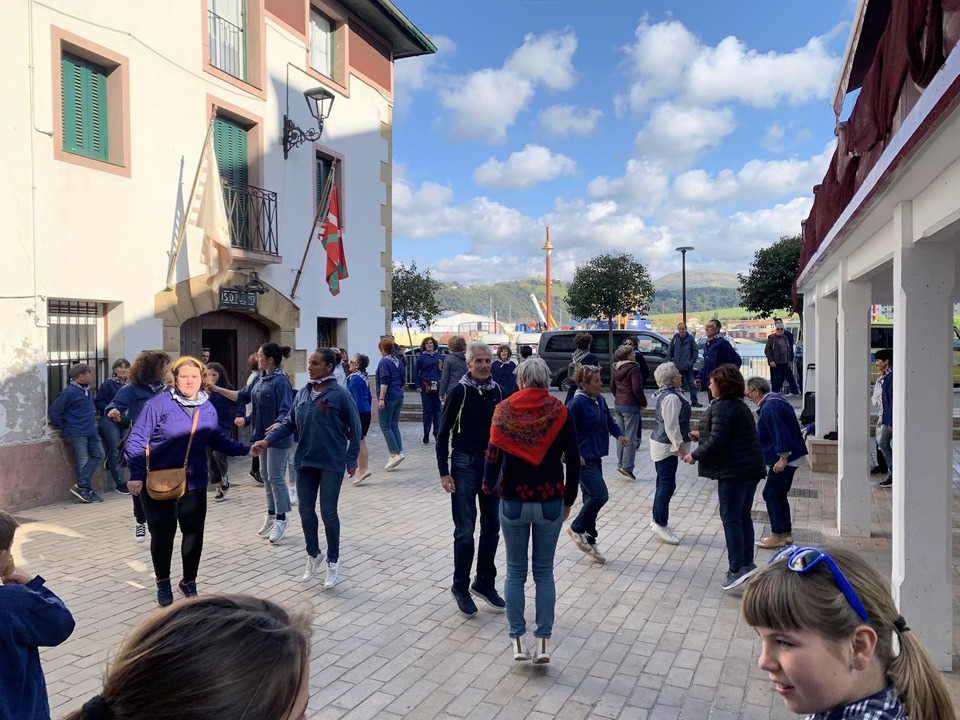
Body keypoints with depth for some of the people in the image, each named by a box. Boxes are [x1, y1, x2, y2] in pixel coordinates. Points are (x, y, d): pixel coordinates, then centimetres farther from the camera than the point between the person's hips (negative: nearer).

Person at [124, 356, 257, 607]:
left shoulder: (208, 409, 4)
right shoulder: (159, 403, -12)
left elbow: (218, 440, 11)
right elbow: (137, 440, -11)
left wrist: (246, 450, -1)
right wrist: (136, 475, -16)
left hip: (194, 484, 4)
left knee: (194, 534, 9)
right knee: (162, 534, 8)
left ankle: (189, 582, 30)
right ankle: (163, 583, 30)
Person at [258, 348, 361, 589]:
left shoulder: (341, 394, -11)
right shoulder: (303, 393, 5)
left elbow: (354, 429, -7)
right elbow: (289, 422, 8)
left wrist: (351, 459, -7)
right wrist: (268, 440, -6)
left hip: (332, 463, -5)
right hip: (305, 461, 5)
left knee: (328, 512, 3)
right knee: (305, 509, 11)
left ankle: (333, 561, 22)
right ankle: (313, 554, 34)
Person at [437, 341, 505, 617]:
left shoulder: (496, 391, 3)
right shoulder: (459, 392, -10)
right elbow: (443, 433, -8)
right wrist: (444, 472, -12)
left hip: (493, 464, 5)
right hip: (465, 465, -5)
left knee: (492, 528, 12)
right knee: (465, 531, 3)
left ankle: (484, 583, 28)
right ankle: (460, 587, 19)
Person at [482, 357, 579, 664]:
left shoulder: (504, 409, -5)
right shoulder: (560, 411, -5)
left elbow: (493, 454, -3)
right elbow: (573, 461, -2)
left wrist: (488, 486, 15)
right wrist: (569, 500, 9)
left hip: (513, 501, 0)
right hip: (551, 502, 0)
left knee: (516, 571, 12)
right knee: (544, 572, 12)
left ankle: (517, 641, 17)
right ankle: (543, 641, 14)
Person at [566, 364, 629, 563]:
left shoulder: (600, 400, 6)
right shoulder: (577, 403, -19)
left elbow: (609, 420, 20)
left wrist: (619, 435, 3)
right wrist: (575, 454, -20)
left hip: (595, 457, 8)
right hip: (583, 459, -8)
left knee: (591, 498, 14)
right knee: (600, 495, -14)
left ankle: (589, 540, 26)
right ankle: (576, 528, 7)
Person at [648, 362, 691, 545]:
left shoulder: (665, 394, 11)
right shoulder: (672, 398, -21)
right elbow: (671, 427, -24)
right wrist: (680, 448, -21)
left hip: (664, 445, 10)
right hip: (667, 447, -10)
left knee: (664, 484, 15)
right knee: (667, 485, -5)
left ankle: (658, 521, 23)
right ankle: (660, 525, 3)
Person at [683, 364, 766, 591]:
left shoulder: (722, 408, -17)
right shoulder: (739, 405, 16)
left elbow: (717, 442, -22)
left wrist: (695, 455, -9)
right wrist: (701, 436, 26)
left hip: (733, 471, -10)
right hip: (751, 469, 10)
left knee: (730, 518, -4)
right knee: (743, 516, 15)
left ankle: (737, 568, -3)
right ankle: (747, 562, 22)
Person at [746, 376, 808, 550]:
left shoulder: (770, 407, -20)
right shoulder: (775, 401, 14)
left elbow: (780, 433, -26)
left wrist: (783, 458, -24)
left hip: (785, 459, -11)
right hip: (790, 457, 11)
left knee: (771, 494, -3)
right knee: (780, 495, 16)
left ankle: (777, 535, 3)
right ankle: (787, 533, 23)